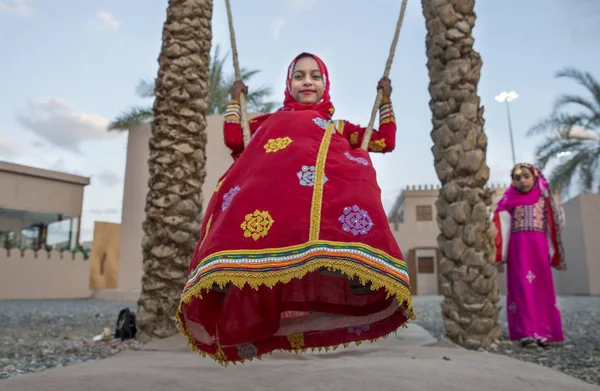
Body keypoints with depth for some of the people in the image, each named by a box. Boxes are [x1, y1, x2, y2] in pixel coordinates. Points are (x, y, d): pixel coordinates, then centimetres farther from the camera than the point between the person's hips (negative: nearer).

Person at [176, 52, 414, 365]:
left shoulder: (338, 126, 42)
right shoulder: (273, 118, 42)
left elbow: (386, 142, 41)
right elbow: (234, 139, 39)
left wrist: (385, 100, 41)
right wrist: (236, 100, 47)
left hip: (327, 167, 0)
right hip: (272, 165, 1)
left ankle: (355, 270, -61)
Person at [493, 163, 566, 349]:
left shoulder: (543, 199, 12)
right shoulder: (510, 201, 7)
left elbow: (551, 226, 11)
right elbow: (502, 225, -3)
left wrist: (552, 252, 5)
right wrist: (497, 250, -14)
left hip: (539, 247, 2)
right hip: (518, 248, -2)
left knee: (542, 288, 1)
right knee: (522, 289, -6)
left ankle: (543, 332, 6)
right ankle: (527, 332, -9)